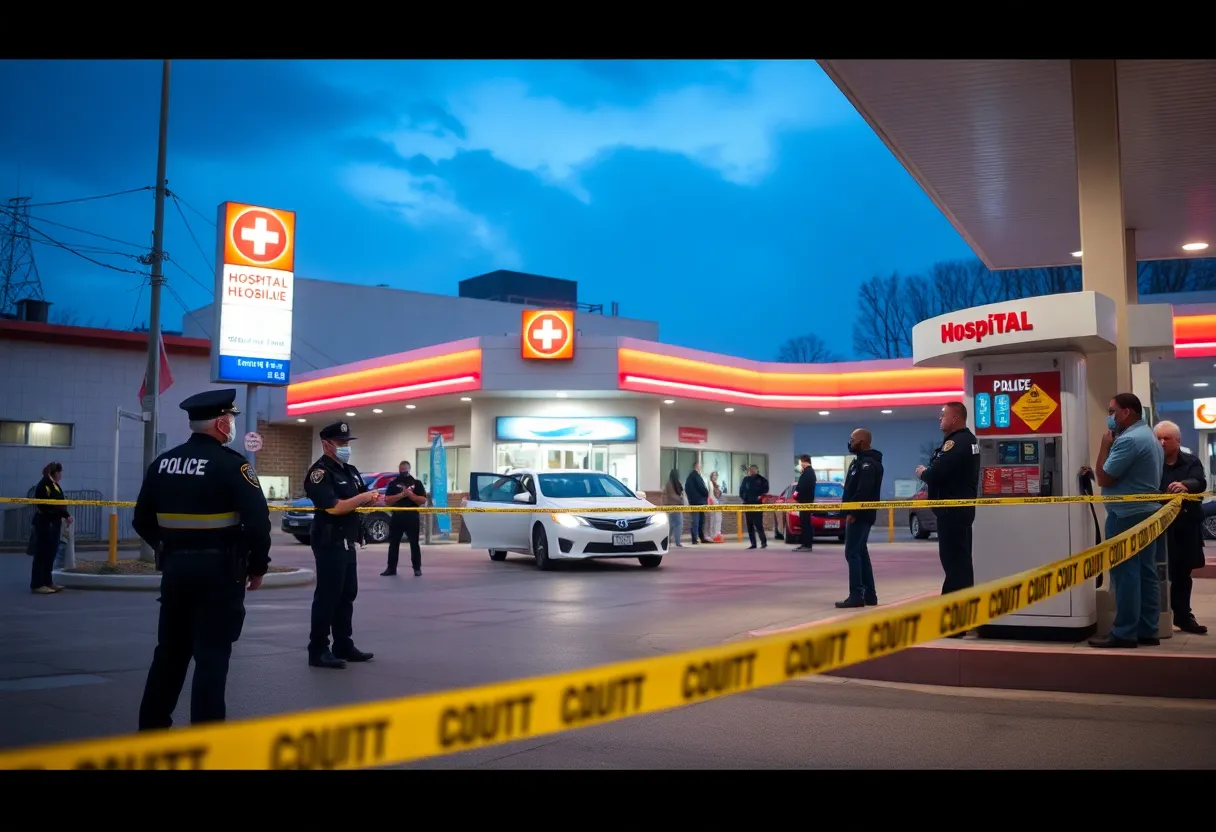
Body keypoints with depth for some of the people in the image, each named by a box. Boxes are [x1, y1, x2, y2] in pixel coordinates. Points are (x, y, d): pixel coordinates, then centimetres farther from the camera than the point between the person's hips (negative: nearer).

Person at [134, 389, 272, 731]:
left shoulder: (163, 462, 6)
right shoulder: (231, 464, -13)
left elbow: (142, 520, 11)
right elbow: (257, 520, -18)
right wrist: (258, 565, -6)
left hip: (175, 567, 6)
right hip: (220, 570, -6)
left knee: (170, 649, 17)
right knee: (212, 653, 0)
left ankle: (151, 726, 25)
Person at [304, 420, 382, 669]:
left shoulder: (350, 471, 15)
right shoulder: (319, 472, -13)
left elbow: (362, 500, 17)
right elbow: (334, 507, -23)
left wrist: (373, 498, -5)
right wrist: (363, 498, -16)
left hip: (347, 543, 9)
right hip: (329, 543, -9)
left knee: (347, 595, 13)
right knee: (327, 596, -6)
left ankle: (344, 646, 22)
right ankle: (318, 651, 0)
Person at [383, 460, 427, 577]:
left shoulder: (416, 483, 6)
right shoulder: (393, 484, 8)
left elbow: (423, 500, 0)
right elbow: (387, 500, -2)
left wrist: (410, 494, -14)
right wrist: (401, 495, -14)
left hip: (412, 517, -1)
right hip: (396, 517, 2)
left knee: (414, 543, 1)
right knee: (393, 543, 4)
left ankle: (417, 568, 6)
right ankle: (391, 568, 11)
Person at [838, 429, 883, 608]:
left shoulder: (868, 463, -14)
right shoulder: (860, 461, 19)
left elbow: (864, 490, -25)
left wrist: (853, 512, -25)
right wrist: (850, 512, 14)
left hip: (860, 515, -11)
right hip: (858, 515, 11)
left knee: (852, 553, -10)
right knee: (861, 553, 12)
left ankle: (856, 595, -11)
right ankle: (869, 594, 16)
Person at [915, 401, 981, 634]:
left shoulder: (956, 442, -17)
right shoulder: (969, 440, 16)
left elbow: (935, 472, -24)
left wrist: (922, 473, -4)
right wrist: (929, 482, 6)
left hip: (952, 509, -11)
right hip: (963, 507, 11)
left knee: (953, 561, -9)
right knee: (961, 560, 14)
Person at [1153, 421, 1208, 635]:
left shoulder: (1191, 461, 5)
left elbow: (1200, 482, -14)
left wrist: (1185, 485, -35)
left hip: (1186, 526, 3)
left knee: (1183, 573, 13)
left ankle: (1183, 617, 25)